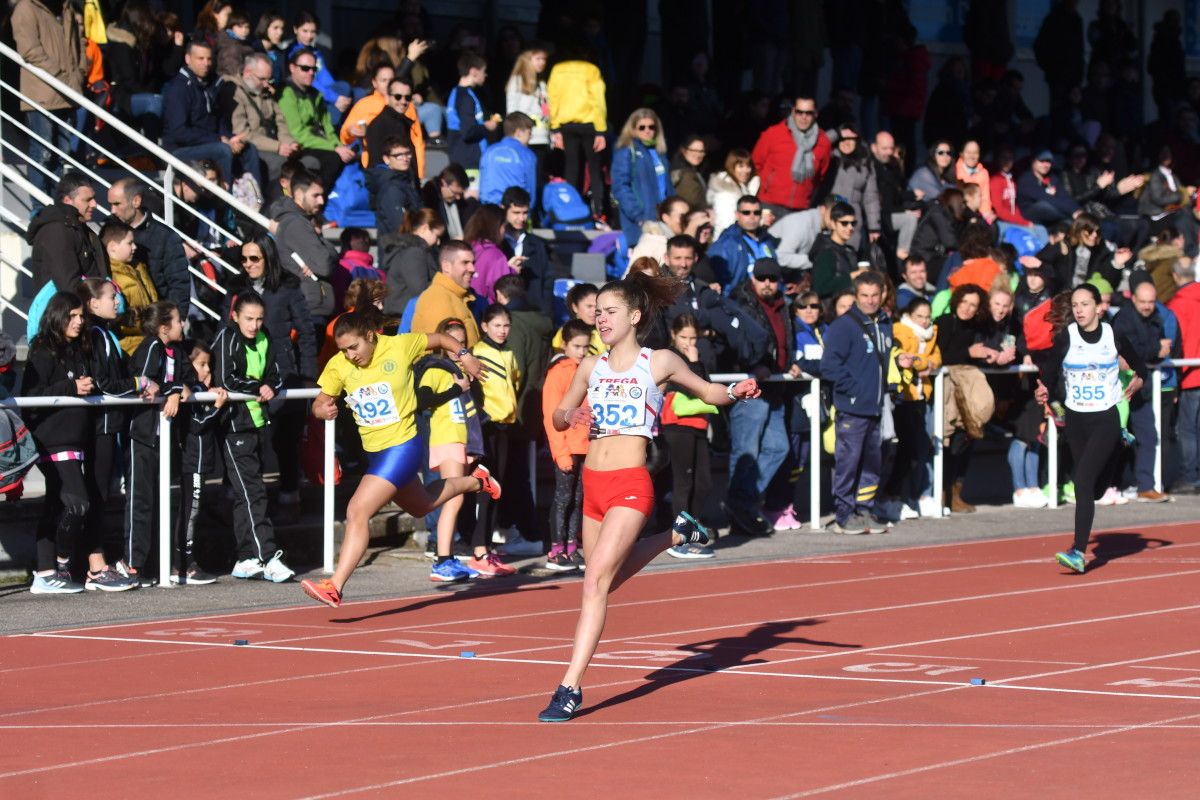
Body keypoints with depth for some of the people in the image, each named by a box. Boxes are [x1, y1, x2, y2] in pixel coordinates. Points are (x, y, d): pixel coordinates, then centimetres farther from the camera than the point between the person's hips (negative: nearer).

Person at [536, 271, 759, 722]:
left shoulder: (659, 363, 0)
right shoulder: (591, 367, 10)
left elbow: (708, 392, 13)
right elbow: (558, 417, 19)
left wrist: (736, 394, -9)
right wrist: (571, 417, -5)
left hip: (630, 485, -6)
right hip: (593, 483, 6)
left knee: (595, 582, -17)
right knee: (609, 579, 18)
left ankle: (570, 688, -17)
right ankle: (675, 536, 43)